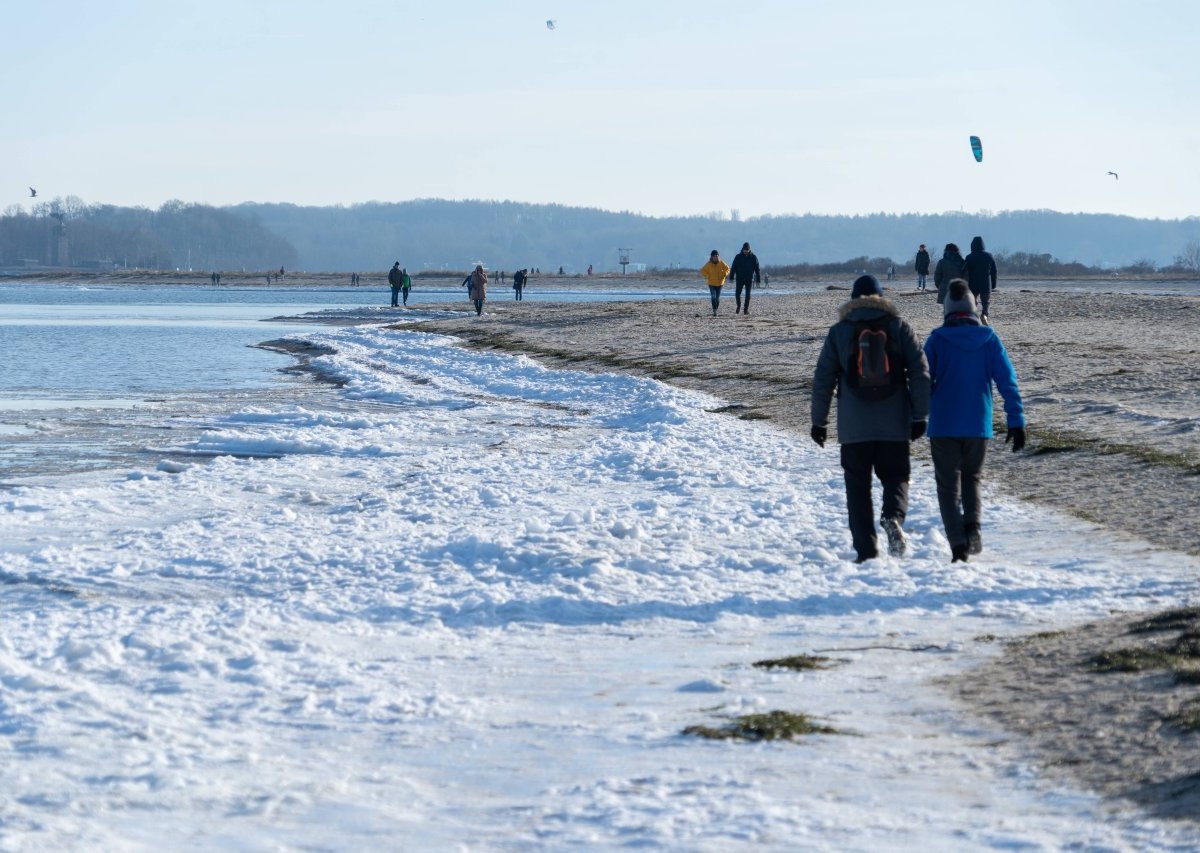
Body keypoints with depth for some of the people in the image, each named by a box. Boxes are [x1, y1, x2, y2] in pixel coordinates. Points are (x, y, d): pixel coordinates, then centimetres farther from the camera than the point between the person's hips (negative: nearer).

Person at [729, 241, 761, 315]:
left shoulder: (753, 257, -1)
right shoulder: (738, 257, -1)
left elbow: (757, 269, 1)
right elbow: (733, 268, -2)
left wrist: (758, 280, -2)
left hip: (749, 279, 0)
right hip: (739, 279, 0)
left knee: (748, 295, -1)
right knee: (737, 294, -5)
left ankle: (746, 309, 6)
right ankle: (738, 306, 19)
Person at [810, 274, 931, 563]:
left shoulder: (839, 332, 2)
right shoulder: (899, 328, 3)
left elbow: (823, 379, 3)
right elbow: (920, 373, -1)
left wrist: (819, 420, 11)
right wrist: (919, 416, 5)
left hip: (854, 427, -1)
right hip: (894, 425, 1)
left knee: (858, 485, 7)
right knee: (895, 477, 13)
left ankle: (866, 549, 1)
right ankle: (893, 517, -19)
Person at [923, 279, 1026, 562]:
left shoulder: (937, 340, -6)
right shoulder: (988, 339, -1)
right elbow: (1008, 380, -3)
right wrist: (1016, 421, -1)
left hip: (943, 426, -2)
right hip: (978, 425, 2)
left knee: (949, 485, 5)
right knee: (973, 477, 21)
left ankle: (958, 543, -10)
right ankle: (973, 525, -3)